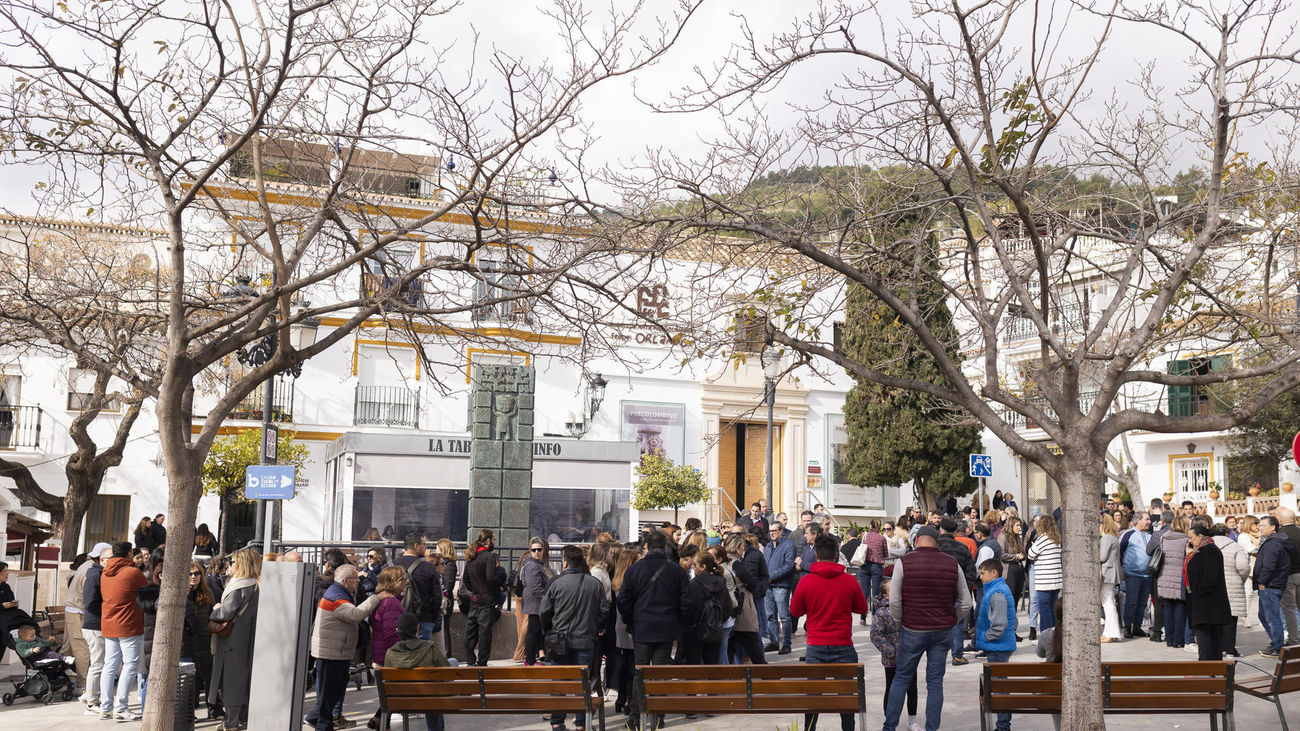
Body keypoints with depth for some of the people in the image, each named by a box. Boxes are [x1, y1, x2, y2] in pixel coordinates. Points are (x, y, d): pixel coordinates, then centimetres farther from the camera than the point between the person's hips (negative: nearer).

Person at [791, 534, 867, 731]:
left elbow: (795, 611, 5)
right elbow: (862, 608, 7)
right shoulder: (850, 581, -5)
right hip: (843, 646, 0)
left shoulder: (806, 582, -6)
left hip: (815, 648, 0)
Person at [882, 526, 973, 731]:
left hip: (913, 631, -2)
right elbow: (965, 603, 6)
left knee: (901, 679, 10)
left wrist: (900, 622, 7)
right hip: (943, 631, 2)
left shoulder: (904, 563, -8)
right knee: (935, 682, 9)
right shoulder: (952, 564, 2)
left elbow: (894, 601, -9)